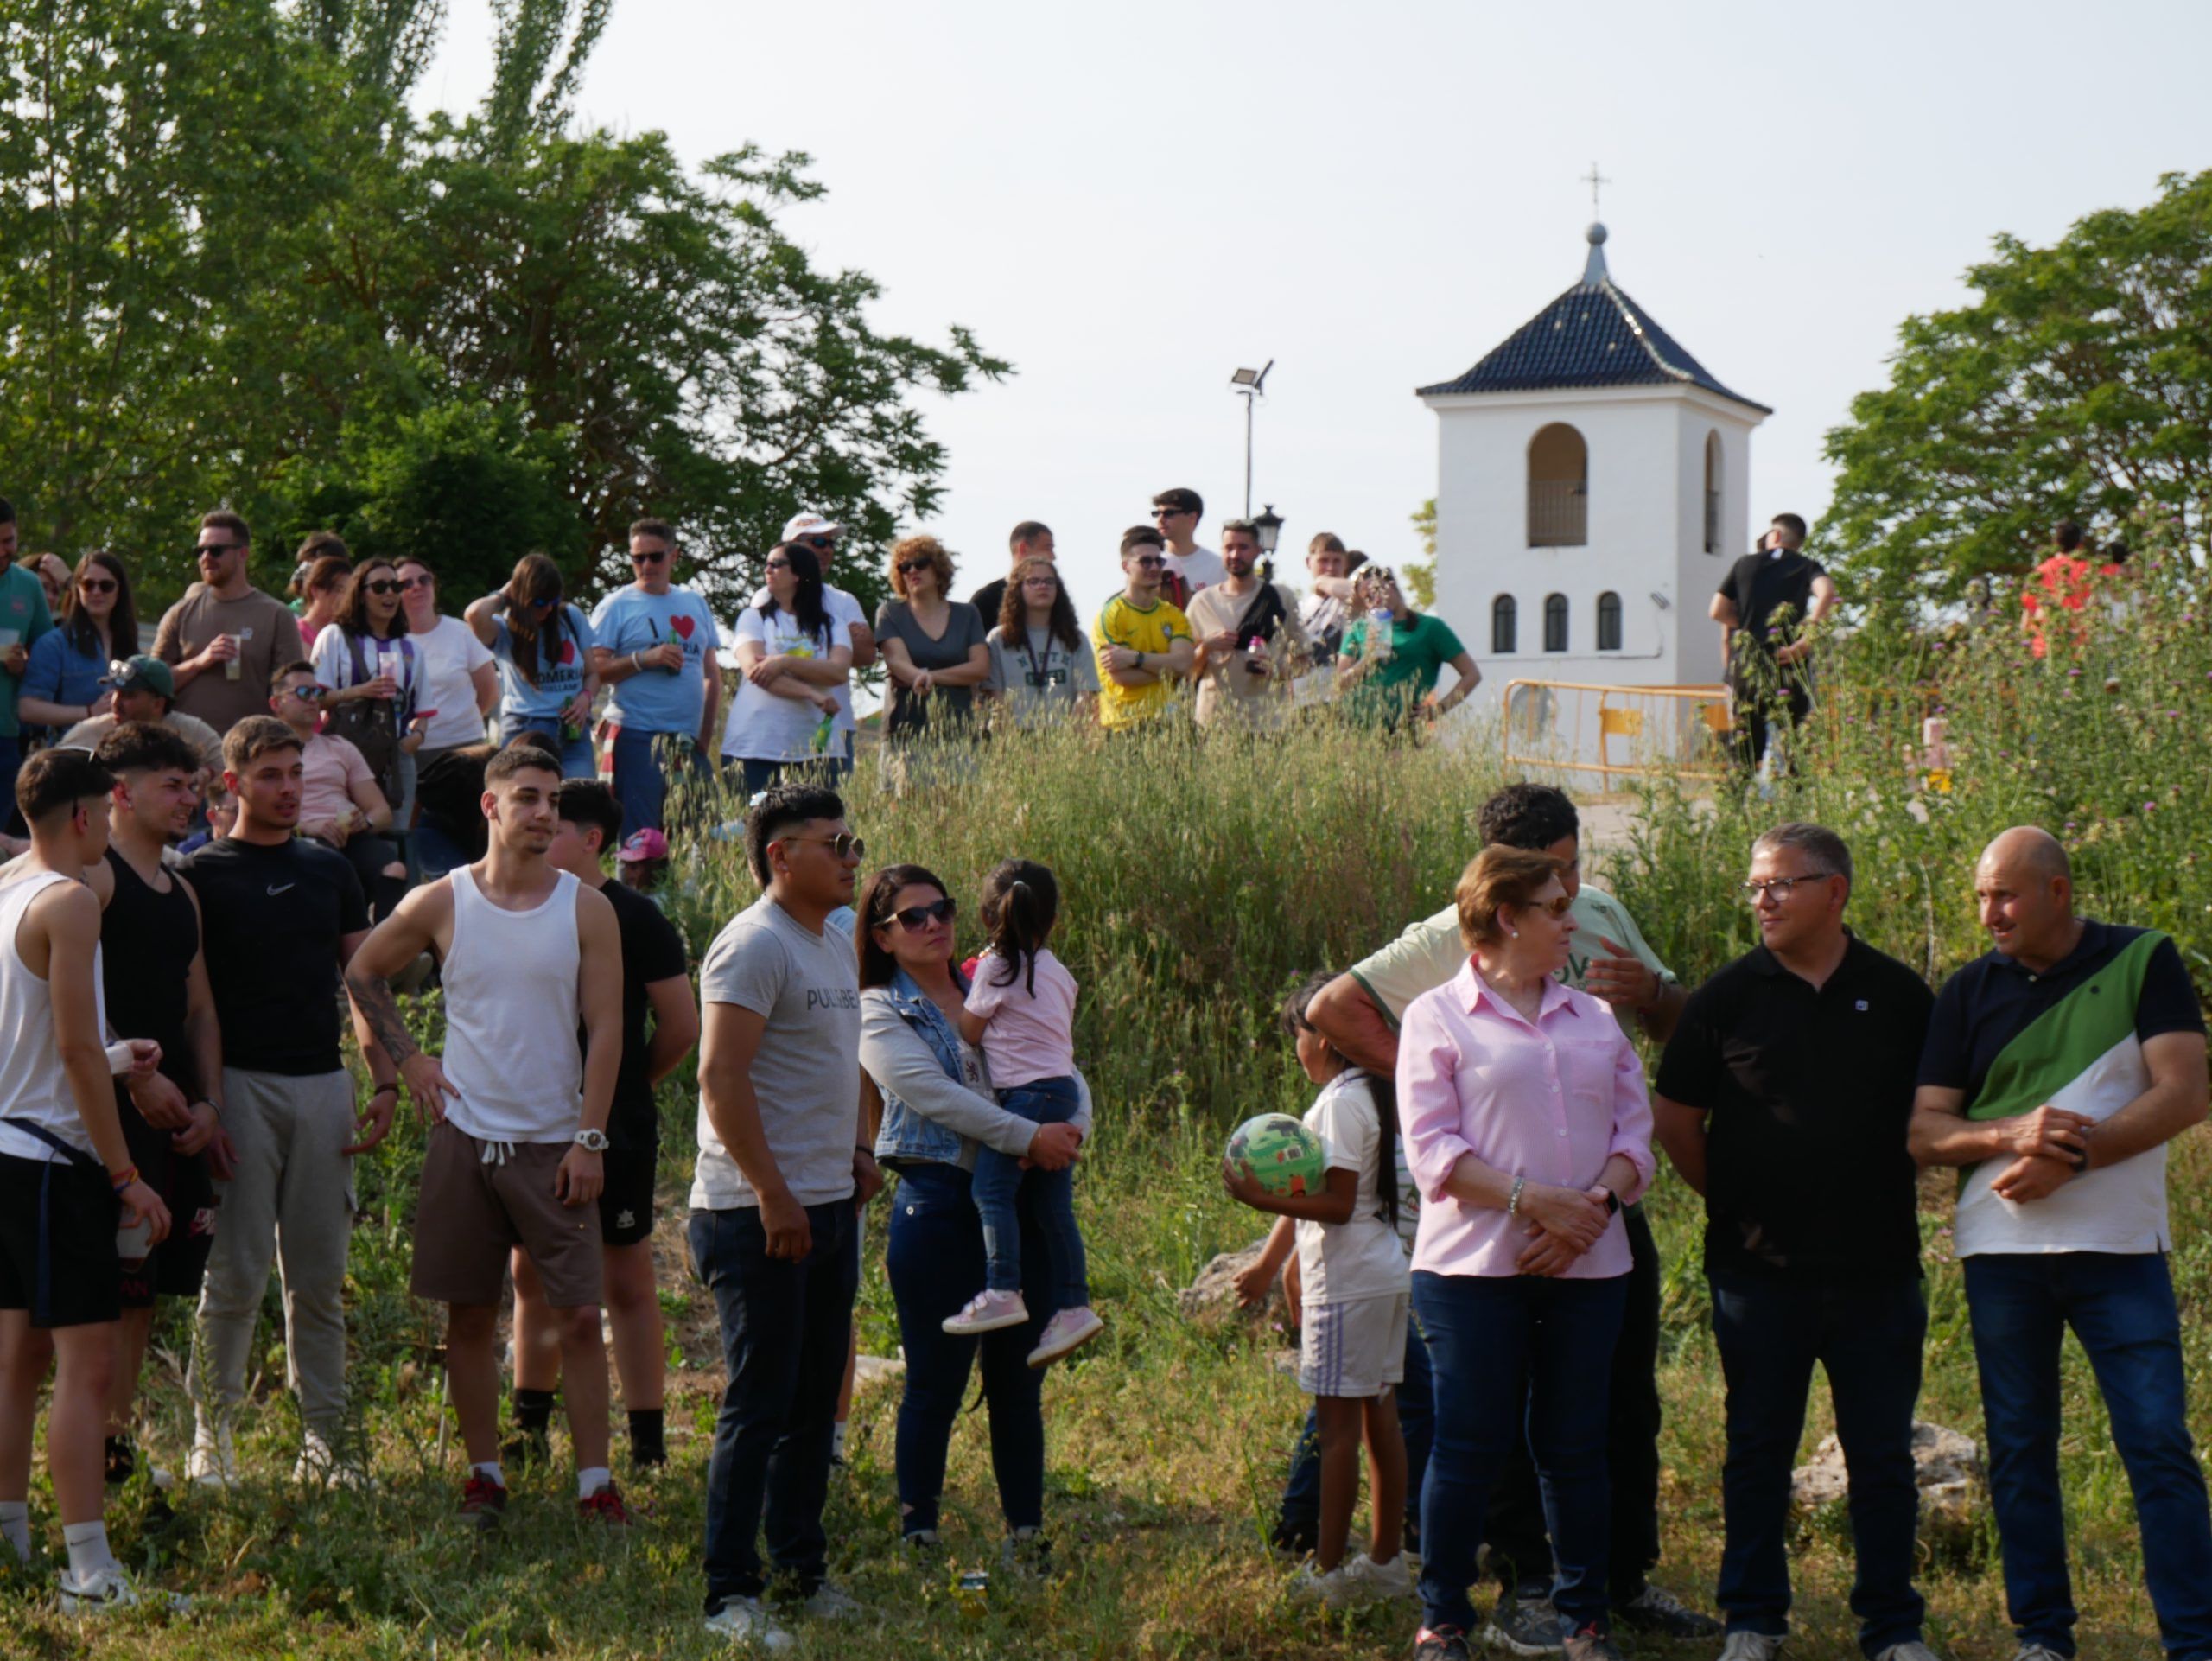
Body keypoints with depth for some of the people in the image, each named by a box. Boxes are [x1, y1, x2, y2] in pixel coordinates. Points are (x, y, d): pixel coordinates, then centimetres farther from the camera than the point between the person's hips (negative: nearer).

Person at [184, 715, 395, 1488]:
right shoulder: (202, 875, 0)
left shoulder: (330, 871, 13)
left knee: (320, 1276, 6)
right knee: (236, 1273, -4)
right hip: (240, 1084, -4)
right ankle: (211, 1435, 5)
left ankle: (325, 1437, 12)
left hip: (322, 1085, 4)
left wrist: (385, 1081, 4)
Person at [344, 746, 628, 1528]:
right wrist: (408, 1059, 7)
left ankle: (595, 1482, 2)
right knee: (470, 1315, 6)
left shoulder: (586, 909, 0)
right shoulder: (441, 903, 1)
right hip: (465, 1136, 1)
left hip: (555, 1143, -1)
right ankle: (485, 1475, 17)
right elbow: (362, 973, 16)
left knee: (579, 1315, -3)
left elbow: (605, 1030, -3)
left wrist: (590, 1139, -9)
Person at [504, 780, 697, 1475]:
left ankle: (648, 1443, 5)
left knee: (627, 1284, 0)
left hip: (616, 1131, -5)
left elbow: (682, 1027, -4)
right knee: (532, 1278, 11)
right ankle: (530, 1428, 23)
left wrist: (623, 1083, 6)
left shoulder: (634, 919, -7)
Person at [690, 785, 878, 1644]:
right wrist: (772, 1195, -21)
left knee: (815, 1401, 14)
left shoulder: (834, 945, 16)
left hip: (829, 1207, 9)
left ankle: (803, 1566, 25)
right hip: (761, 1215, -9)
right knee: (759, 1405, -5)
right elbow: (721, 1078, -20)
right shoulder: (755, 945, -14)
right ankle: (731, 1595, 2)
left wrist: (857, 1149, 15)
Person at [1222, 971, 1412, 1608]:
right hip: (1388, 1275, 9)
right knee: (1380, 1417, 12)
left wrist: (1265, 1199, -23)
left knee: (1338, 1422, -7)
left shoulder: (1339, 1103, -15)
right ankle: (1385, 1561, 17)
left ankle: (1327, 1571, -4)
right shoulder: (1379, 1095, 13)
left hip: (1348, 1285, -9)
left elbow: (1339, 1203, -20)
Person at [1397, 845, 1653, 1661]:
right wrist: (1531, 1200, -18)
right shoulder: (1438, 1018, 0)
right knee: (1469, 1448, -1)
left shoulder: (1595, 1019, 16)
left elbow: (1634, 1131, 10)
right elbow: (1432, 1150, -8)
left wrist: (1597, 1204, -9)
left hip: (1587, 1267, 4)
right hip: (1476, 1267, -4)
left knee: (1575, 1447, 7)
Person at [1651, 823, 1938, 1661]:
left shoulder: (1899, 996, 3)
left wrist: (1899, 1192, 6)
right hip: (1759, 1268, 0)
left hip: (1877, 1267, 0)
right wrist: (1730, 1198, 6)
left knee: (1882, 1455, 6)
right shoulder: (1728, 996, 1)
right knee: (1758, 1450, 7)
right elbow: (1675, 1119, 7)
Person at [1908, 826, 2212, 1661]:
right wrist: (2013, 1136, -17)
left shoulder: (2145, 962, 1)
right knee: (2020, 1450, 7)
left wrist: (2073, 1155, -17)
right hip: (2002, 1252, 2)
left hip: (2120, 1246, -2)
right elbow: (1926, 1132, 3)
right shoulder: (1969, 990, 6)